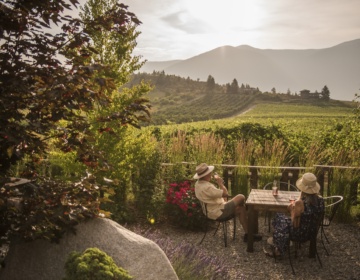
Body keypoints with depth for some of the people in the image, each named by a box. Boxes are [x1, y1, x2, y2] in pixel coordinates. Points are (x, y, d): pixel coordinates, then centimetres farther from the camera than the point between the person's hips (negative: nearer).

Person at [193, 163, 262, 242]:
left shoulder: (198, 183, 3)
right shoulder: (206, 187, -31)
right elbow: (225, 193, -25)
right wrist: (220, 183, -10)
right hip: (218, 213, -10)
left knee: (240, 209, 11)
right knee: (241, 197, -7)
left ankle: (247, 234, 16)